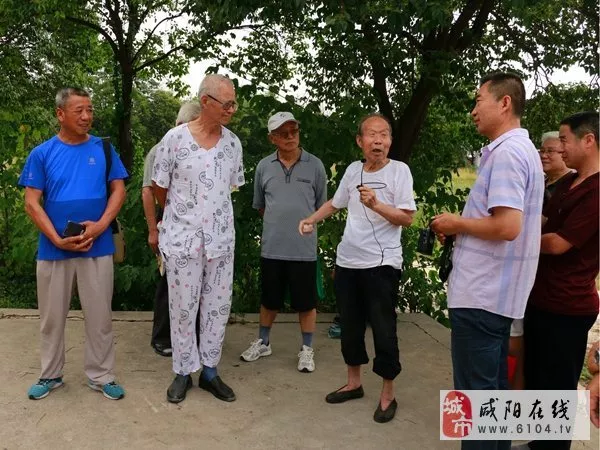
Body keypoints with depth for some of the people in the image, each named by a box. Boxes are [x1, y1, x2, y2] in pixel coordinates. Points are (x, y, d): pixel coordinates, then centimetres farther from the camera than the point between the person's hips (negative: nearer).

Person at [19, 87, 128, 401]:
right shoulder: (42, 154, 0)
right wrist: (58, 239, -12)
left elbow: (118, 190, 1)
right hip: (54, 248, 0)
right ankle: (50, 374, 31)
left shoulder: (103, 149, 2)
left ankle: (101, 376, 21)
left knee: (99, 316, 7)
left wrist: (101, 226, -13)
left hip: (97, 247, 0)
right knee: (52, 316, 13)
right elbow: (31, 203, -2)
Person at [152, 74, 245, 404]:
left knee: (218, 306, 10)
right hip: (182, 238, -3)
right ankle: (183, 371, 24)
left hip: (221, 238, 4)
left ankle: (209, 370, 26)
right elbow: (159, 186, 2)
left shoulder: (233, 143, 2)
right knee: (182, 308, 8)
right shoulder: (175, 138, -9)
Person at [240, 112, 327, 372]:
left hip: (304, 248, -2)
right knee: (269, 300, 16)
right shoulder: (264, 166, 2)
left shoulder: (315, 165, -2)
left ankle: (307, 349, 25)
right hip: (271, 247, 2)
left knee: (306, 302, 8)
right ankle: (263, 342, 35)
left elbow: (321, 207, 7)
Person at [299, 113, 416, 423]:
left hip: (381, 264, -5)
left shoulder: (399, 170, -7)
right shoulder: (353, 169, 7)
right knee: (350, 326, 15)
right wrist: (311, 220, 11)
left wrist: (376, 205, -25)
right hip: (347, 261, 6)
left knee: (383, 330, 1)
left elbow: (407, 218, -13)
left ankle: (387, 395, 18)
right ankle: (354, 383, 33)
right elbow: (335, 203, 22)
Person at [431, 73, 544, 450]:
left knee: (476, 389, 2)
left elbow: (507, 226, -27)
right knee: (494, 383, 20)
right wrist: (464, 224, 10)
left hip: (481, 294, -10)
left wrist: (458, 224, -11)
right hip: (497, 291, 10)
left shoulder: (506, 152, -18)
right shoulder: (523, 149, 15)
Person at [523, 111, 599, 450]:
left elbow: (557, 243, -21)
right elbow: (544, 223, 24)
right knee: (535, 378, 20)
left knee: (556, 385, 6)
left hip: (567, 308, -10)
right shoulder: (569, 183, 11)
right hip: (542, 299, 10)